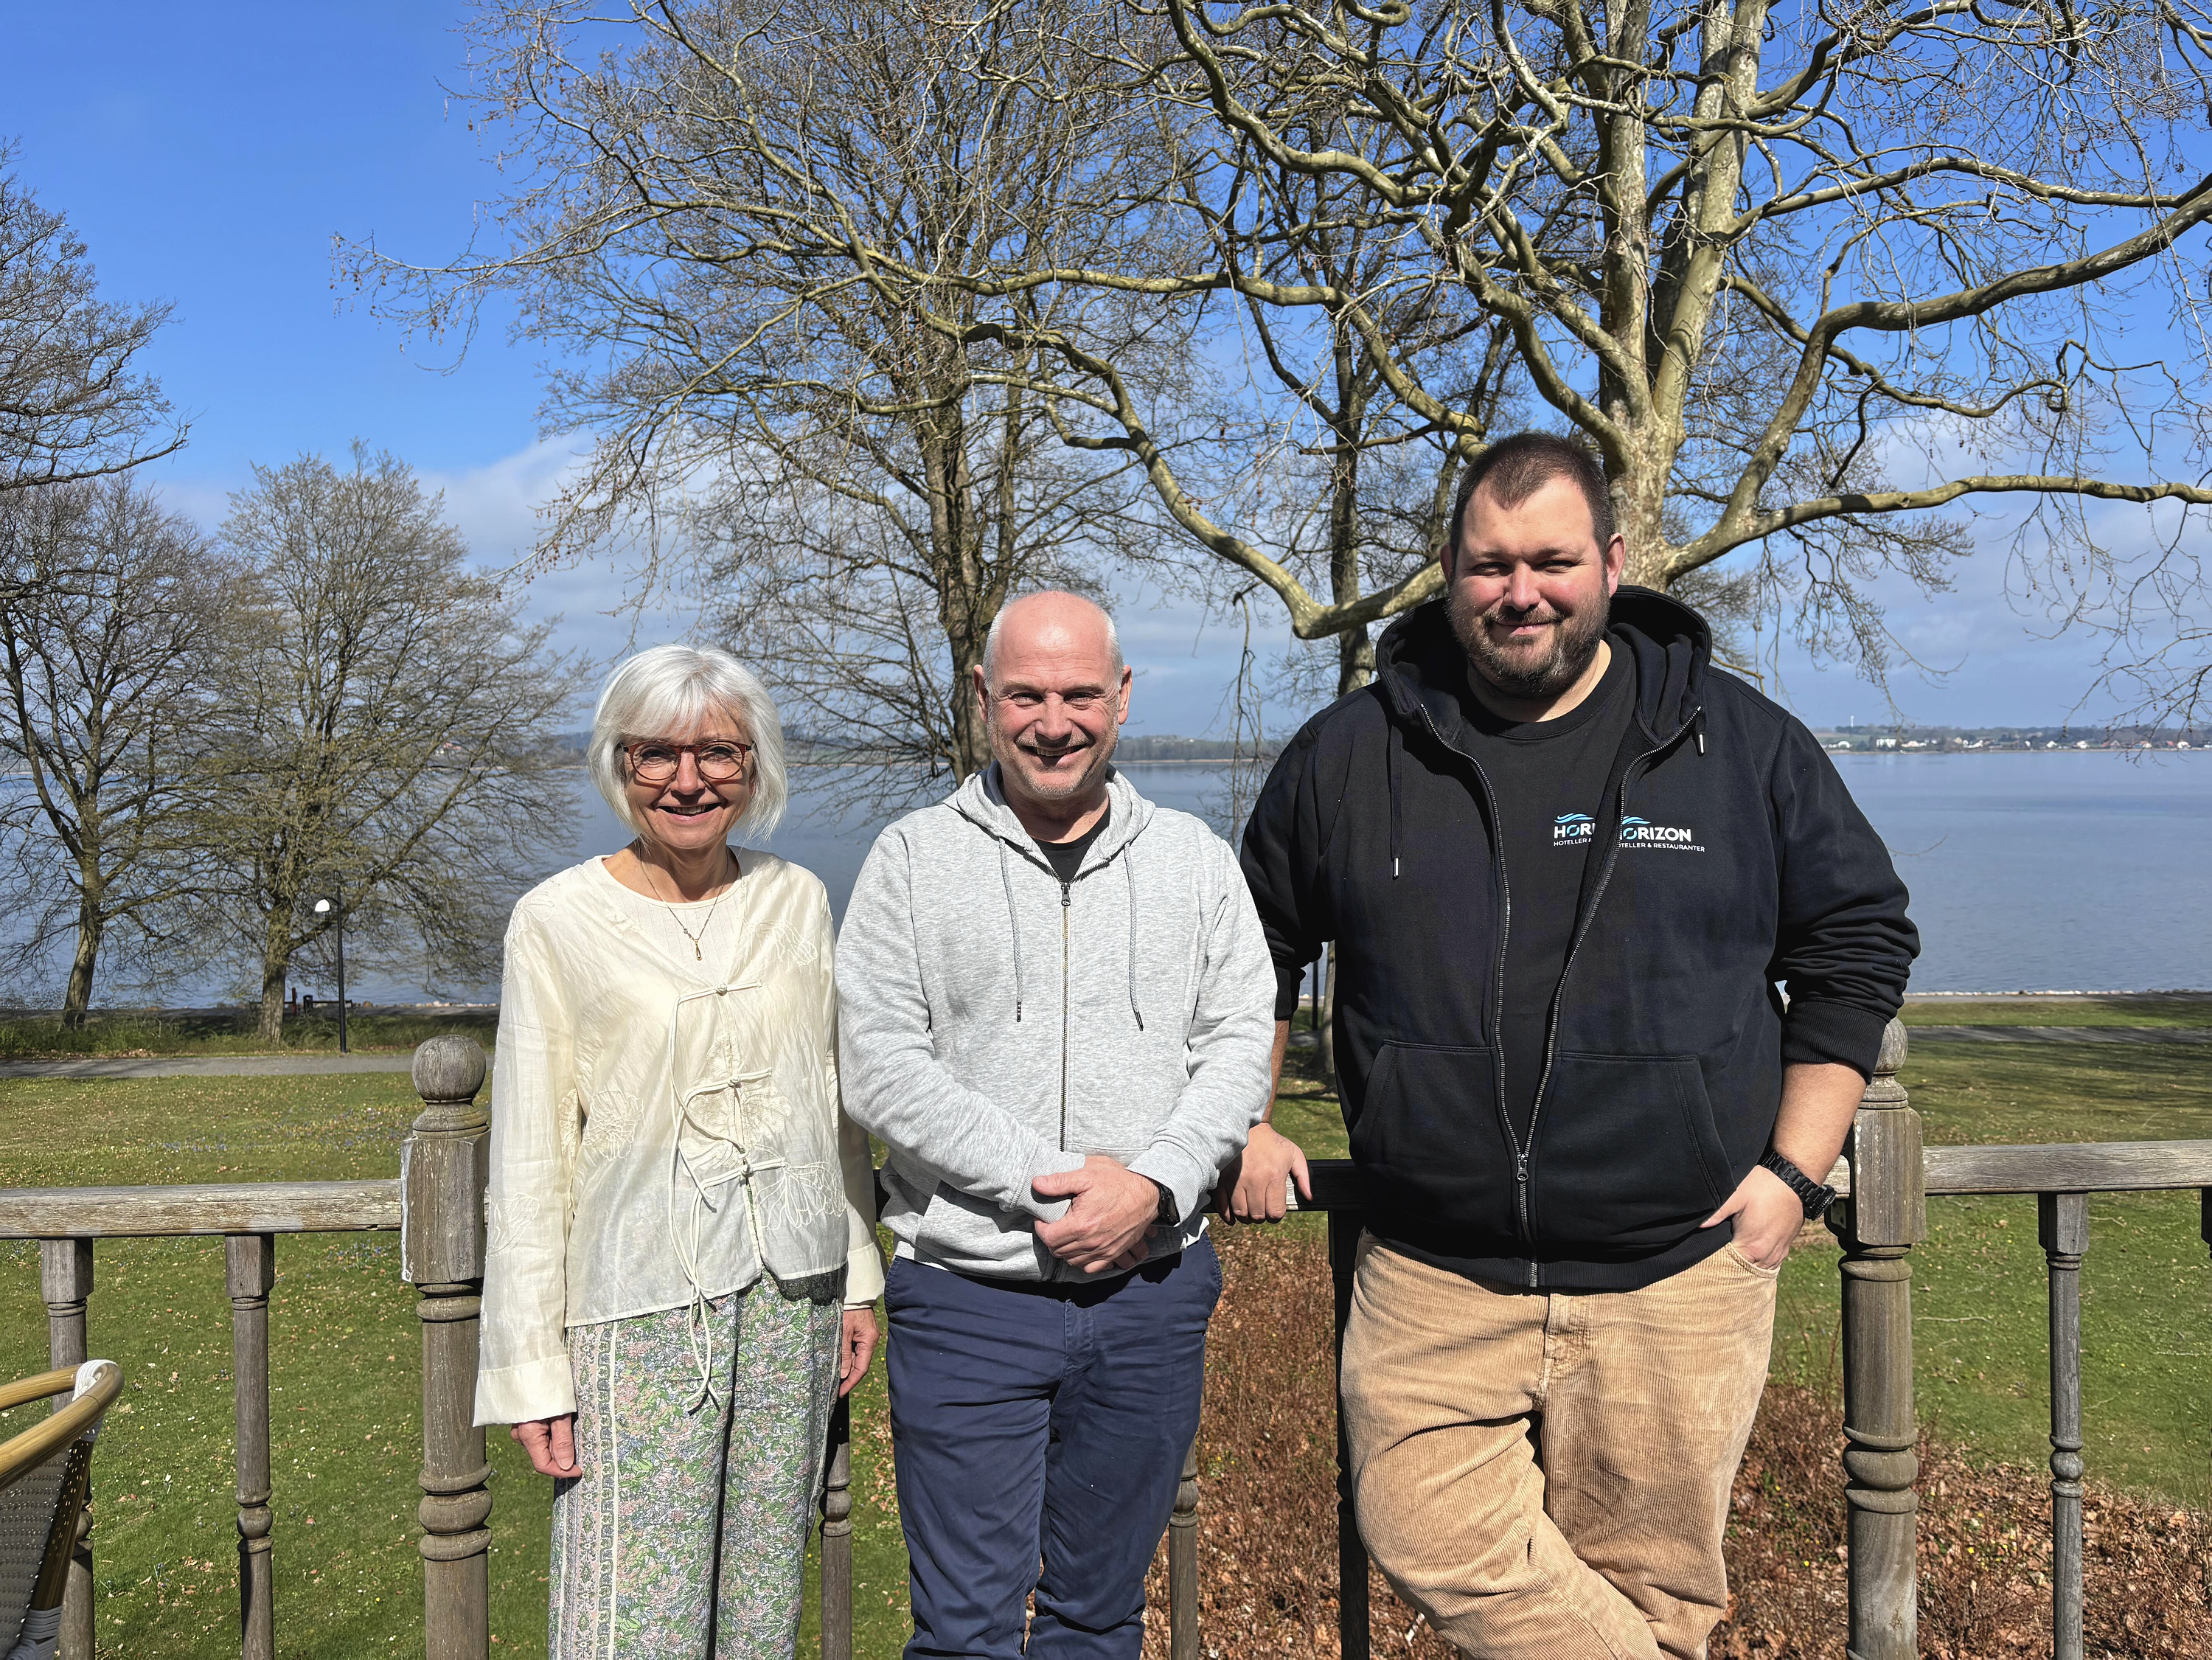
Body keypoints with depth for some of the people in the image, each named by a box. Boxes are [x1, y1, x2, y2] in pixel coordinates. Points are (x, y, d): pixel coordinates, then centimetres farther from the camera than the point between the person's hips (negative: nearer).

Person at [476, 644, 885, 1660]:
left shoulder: (796, 900, 5)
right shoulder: (558, 920, -6)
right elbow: (527, 1163, -5)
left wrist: (856, 1276, 12)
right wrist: (530, 1365, -6)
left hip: (790, 1290, 4)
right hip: (639, 1304, -3)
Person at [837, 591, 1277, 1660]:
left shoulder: (1195, 860, 8)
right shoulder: (914, 859, 0)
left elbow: (1240, 1045, 4)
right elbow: (879, 1068, -7)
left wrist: (1153, 1188, -13)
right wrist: (1050, 1178, -15)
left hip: (1150, 1294, 3)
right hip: (968, 1299, -2)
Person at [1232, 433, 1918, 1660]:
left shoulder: (1743, 744, 3)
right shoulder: (1346, 757, 3)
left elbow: (1858, 940, 10)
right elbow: (1251, 946, 18)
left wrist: (1794, 1170, 3)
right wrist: (1239, 1123, 12)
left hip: (1675, 1281, 0)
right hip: (1432, 1283, 1)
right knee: (1433, 1544, -12)